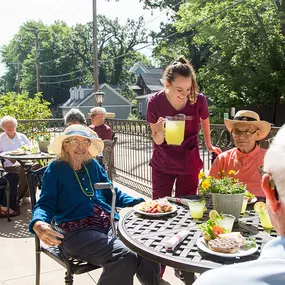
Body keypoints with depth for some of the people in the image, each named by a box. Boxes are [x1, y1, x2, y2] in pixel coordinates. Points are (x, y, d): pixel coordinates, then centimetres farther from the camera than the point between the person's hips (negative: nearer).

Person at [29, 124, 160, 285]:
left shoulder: (93, 165, 18)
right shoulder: (55, 169, 5)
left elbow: (111, 193, 22)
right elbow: (45, 203, 0)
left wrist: (140, 204, 7)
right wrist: (38, 224, -24)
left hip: (110, 223, 5)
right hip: (77, 231, -4)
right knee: (125, 257, -31)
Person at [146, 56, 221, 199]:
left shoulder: (199, 100, -17)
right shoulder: (155, 102, -18)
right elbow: (157, 141, -11)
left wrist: (209, 145, 19)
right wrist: (160, 131, -33)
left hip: (189, 165, 0)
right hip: (162, 166, 0)